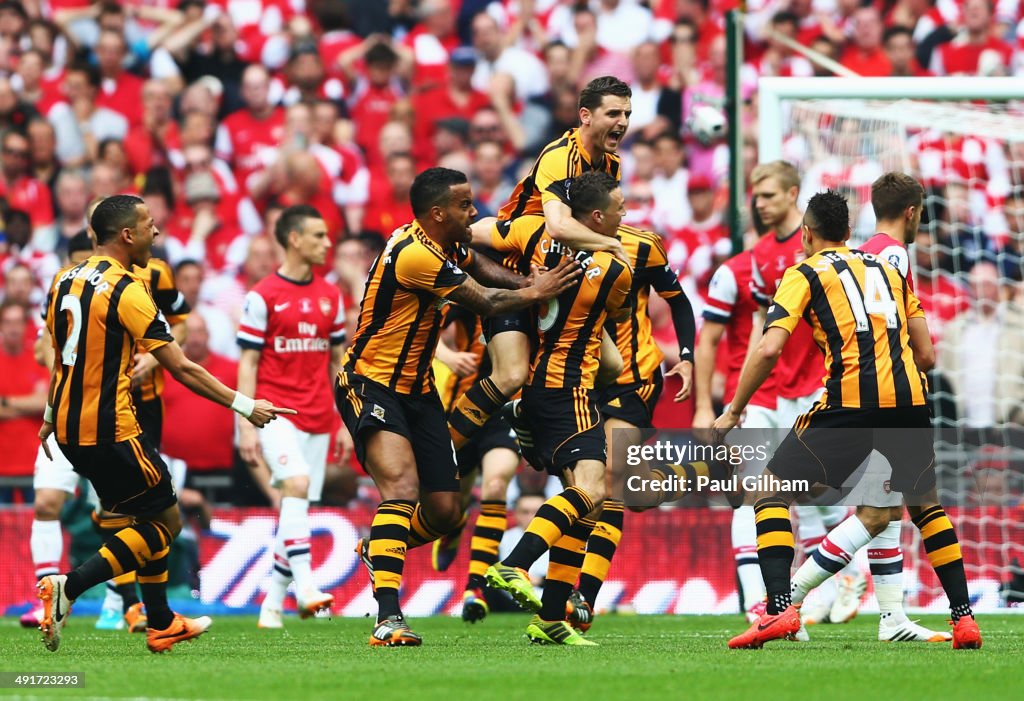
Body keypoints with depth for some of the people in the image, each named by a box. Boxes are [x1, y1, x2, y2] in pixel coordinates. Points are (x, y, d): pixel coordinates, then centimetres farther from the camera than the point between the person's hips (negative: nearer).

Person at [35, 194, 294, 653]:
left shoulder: (65, 283, 8)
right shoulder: (125, 291, -15)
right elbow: (181, 368, -15)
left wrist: (50, 419, 32)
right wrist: (243, 405, -8)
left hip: (70, 430, 9)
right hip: (110, 430, -9)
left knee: (148, 516, 21)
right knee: (165, 522, 2)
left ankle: (161, 624, 23)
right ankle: (68, 588, -11)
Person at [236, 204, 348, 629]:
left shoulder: (330, 296, 12)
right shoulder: (263, 296, -4)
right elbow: (248, 363, -4)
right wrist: (247, 426, -11)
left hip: (317, 417, 5)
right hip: (275, 409, -5)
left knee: (298, 507, 5)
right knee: (296, 484, -25)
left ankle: (273, 602, 13)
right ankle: (305, 585, -28)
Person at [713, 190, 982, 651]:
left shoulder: (805, 274, 10)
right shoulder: (888, 269, 24)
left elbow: (769, 349, -3)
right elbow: (926, 354, 20)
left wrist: (734, 411, 8)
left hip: (850, 401, -5)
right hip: (909, 397, 5)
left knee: (771, 492, 6)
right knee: (925, 504, 25)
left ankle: (780, 608, -11)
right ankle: (964, 617, 18)